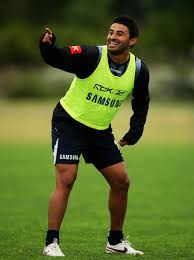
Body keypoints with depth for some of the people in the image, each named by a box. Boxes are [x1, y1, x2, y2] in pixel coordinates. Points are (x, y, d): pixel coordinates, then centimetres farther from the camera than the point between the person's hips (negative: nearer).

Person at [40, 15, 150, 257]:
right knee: (66, 180, -17)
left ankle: (115, 241, 22)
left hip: (100, 130, 5)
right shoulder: (91, 56, -22)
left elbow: (141, 101, 12)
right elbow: (57, 58, -34)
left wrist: (136, 130, 0)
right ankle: (51, 243, -12)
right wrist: (47, 45, -56)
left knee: (121, 181, 5)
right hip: (69, 122, -5)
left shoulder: (139, 70, -7)